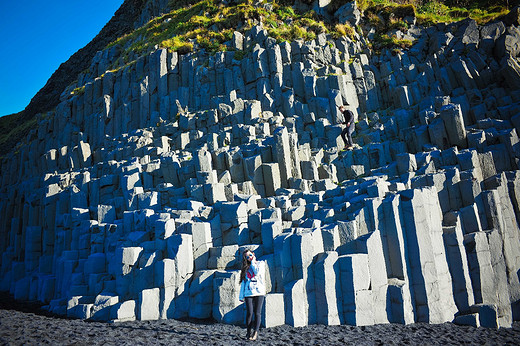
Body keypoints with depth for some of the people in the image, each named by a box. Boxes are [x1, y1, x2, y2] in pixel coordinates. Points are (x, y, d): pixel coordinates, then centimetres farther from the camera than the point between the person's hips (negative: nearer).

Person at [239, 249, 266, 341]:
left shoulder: (261, 263, 9)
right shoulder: (246, 268, 16)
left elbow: (257, 272, -11)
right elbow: (243, 282, 14)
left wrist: (253, 262, 0)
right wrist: (241, 295, 9)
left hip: (259, 292, -2)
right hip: (248, 293, 2)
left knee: (257, 313, -6)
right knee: (249, 313, -6)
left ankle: (255, 332, -1)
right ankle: (249, 332, 7)